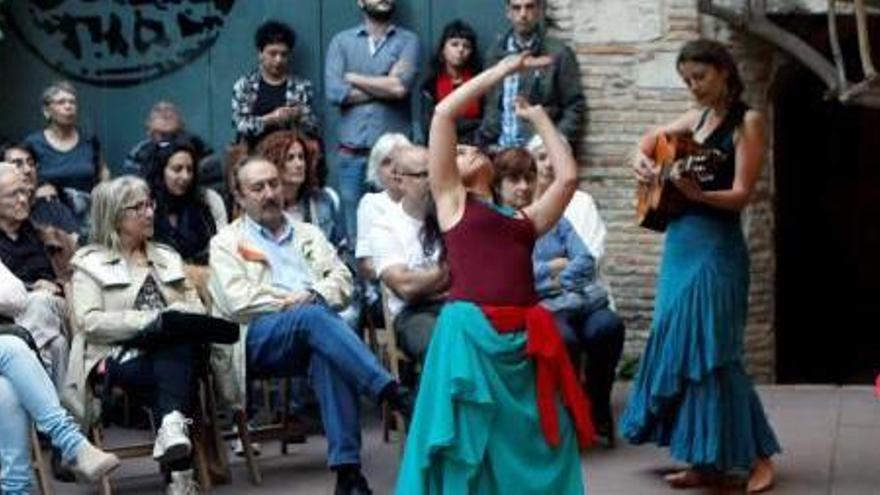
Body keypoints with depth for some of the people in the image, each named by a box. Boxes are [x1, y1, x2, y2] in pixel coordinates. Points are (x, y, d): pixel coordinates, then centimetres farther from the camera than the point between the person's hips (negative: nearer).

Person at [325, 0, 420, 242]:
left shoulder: (408, 40, 7)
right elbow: (334, 91, -4)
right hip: (351, 154, 1)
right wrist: (385, 87, -4)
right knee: (355, 233, 3)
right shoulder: (341, 41, 11)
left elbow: (401, 86, -9)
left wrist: (353, 78, 0)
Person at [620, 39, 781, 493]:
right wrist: (642, 159, 9)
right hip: (680, 242, 8)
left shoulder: (748, 122, -7)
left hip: (716, 246, -8)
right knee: (677, 348, 7)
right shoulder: (697, 117, 13)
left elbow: (741, 194, -14)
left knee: (713, 351, -10)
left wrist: (697, 194, -31)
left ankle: (756, 457, -1)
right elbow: (653, 136, 31)